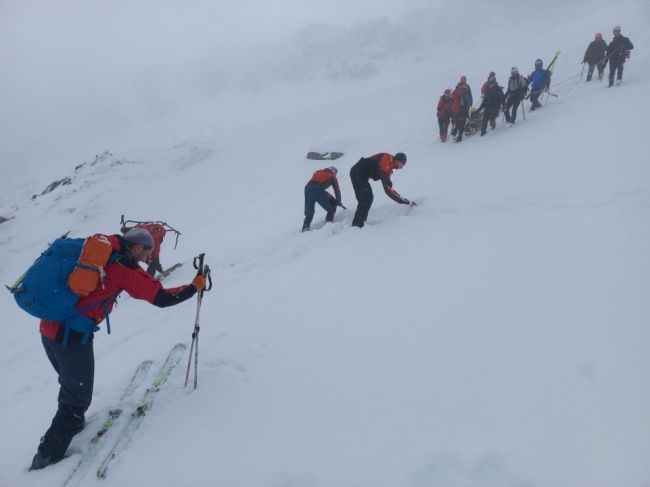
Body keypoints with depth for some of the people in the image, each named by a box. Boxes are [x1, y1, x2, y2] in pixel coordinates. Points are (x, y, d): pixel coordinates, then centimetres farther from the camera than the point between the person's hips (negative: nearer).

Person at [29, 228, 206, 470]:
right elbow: (162, 299, -8)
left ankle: (71, 424, 47)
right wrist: (196, 286, 4)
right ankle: (48, 456, 21)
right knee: (78, 397, 11)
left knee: (71, 383, 29)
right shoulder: (125, 268, -12)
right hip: (72, 336, -8)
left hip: (48, 328, 8)